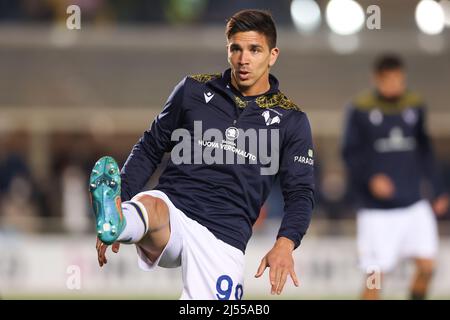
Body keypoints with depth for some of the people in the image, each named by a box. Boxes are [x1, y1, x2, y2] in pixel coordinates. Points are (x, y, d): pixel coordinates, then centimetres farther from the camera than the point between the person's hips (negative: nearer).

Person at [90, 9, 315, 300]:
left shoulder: (290, 120, 8)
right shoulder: (194, 90, 11)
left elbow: (301, 192, 6)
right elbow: (150, 148, 17)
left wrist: (285, 245, -14)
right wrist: (119, 201, 4)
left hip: (224, 235, 1)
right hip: (171, 207, -1)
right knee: (150, 206, -36)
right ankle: (113, 223, -70)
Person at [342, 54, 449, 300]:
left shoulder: (415, 105, 7)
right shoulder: (360, 109, -5)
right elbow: (350, 153, -4)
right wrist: (370, 178, -21)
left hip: (414, 204, 4)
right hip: (376, 208, -4)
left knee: (426, 265, -6)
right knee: (375, 277, -3)